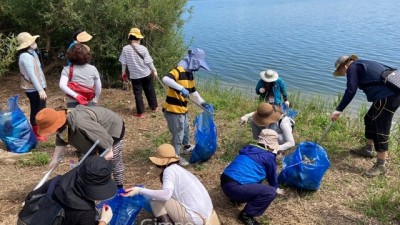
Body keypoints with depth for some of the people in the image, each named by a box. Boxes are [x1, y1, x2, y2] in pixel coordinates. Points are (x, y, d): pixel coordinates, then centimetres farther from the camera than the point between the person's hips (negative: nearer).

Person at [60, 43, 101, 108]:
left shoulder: (67, 69, -2)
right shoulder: (93, 69, -1)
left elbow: (62, 85, -17)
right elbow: (98, 88, 4)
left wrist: (75, 95, -18)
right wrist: (95, 100, 17)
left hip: (73, 103, 0)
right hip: (90, 104, 0)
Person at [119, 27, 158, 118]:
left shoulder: (125, 49, -9)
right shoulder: (143, 48, -12)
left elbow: (123, 62, -3)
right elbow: (149, 61, -8)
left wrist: (123, 72, 11)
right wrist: (154, 71, 5)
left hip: (134, 76, 0)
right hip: (146, 74, 0)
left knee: (138, 93, 9)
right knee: (150, 91, 18)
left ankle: (140, 113, 12)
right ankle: (154, 107, 34)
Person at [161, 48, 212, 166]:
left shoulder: (190, 74, 9)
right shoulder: (179, 71, -21)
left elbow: (193, 92, 18)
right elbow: (165, 79, -41)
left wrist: (203, 103, 13)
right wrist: (181, 88, -47)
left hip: (182, 109, 10)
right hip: (173, 110, -10)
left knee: (185, 128, 29)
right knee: (178, 134, 3)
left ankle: (187, 147, 54)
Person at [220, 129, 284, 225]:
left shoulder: (249, 148, 20)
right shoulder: (269, 157, -1)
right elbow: (272, 176, 15)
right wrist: (276, 189, 36)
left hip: (225, 182, 9)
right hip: (234, 187, -9)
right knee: (270, 192, -10)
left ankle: (236, 198, 22)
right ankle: (246, 215, 0)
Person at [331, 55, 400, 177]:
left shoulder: (353, 67, -4)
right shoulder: (362, 64, 23)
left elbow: (351, 91, -15)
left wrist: (338, 110, -14)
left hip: (388, 95, -10)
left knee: (381, 128, -6)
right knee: (370, 119, 22)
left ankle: (380, 166, 1)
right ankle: (368, 149, 37)